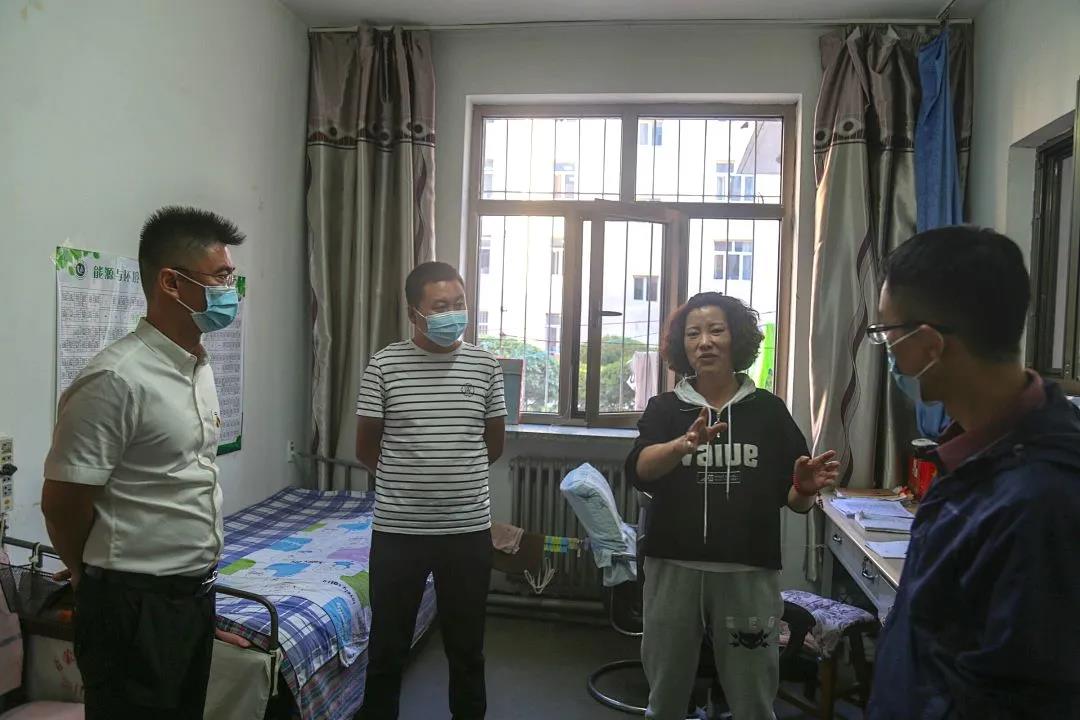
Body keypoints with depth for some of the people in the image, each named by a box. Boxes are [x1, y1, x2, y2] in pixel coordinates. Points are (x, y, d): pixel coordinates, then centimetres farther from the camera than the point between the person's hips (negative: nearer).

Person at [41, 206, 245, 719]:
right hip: (135, 604, -8)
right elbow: (62, 504, -17)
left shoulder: (200, 367, 6)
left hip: (195, 591, 8)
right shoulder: (116, 380, -22)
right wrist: (103, 582, 0)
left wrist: (197, 576, 17)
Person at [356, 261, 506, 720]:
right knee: (387, 646, 13)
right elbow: (366, 449, 2)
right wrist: (405, 478, 8)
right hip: (398, 530, -1)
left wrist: (453, 472, 10)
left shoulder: (485, 364, 0)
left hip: (469, 529, 2)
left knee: (467, 646, 16)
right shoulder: (384, 365, -6)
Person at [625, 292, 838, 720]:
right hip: (673, 567, 1)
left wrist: (805, 489, -17)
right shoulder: (664, 408, 2)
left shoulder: (768, 410, 3)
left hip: (749, 572, 0)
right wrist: (685, 444, -35)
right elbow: (639, 470, -16)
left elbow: (791, 499, 6)